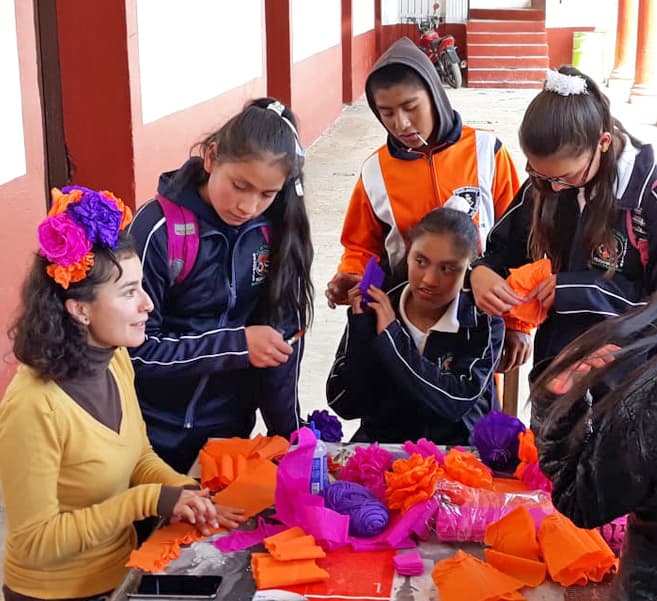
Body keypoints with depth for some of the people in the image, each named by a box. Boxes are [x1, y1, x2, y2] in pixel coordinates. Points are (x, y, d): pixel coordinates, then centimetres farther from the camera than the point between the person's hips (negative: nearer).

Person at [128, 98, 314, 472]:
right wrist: (236, 345, -23)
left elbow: (283, 333, -3)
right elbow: (134, 349, -18)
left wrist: (287, 432, -5)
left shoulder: (275, 229, -9)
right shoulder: (158, 229, -20)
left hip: (230, 428, 3)